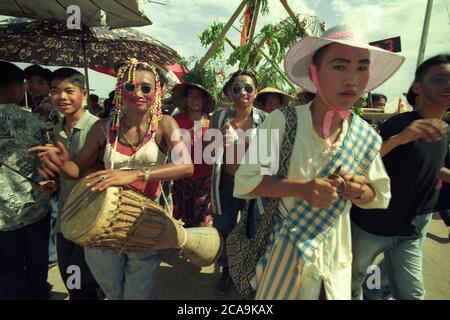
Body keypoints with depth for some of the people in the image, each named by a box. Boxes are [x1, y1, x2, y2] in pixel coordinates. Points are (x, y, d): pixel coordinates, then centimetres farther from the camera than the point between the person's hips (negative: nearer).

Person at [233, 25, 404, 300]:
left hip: (336, 254, 4)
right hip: (284, 249, -4)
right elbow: (245, 181, -16)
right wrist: (301, 188, -30)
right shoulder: (282, 122, -18)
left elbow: (382, 195, 6)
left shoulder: (366, 136, -5)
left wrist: (362, 191, -18)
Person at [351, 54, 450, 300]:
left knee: (412, 294, 10)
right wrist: (398, 139, -43)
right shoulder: (399, 124, -20)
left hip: (411, 231, 6)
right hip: (370, 226, -6)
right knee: (353, 283, 15)